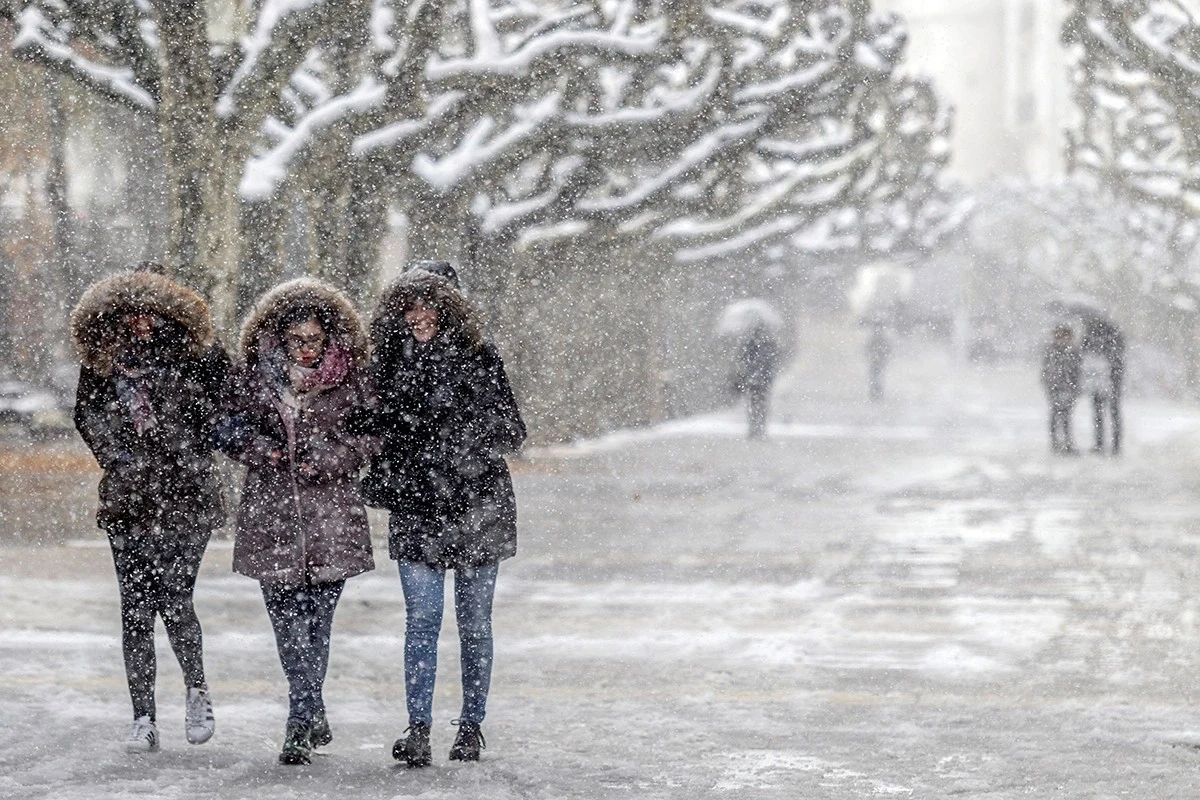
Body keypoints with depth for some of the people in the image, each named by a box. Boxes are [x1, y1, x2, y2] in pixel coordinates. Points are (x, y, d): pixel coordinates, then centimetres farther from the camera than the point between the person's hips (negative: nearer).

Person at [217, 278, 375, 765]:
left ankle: (301, 723, 4)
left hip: (331, 517, -1)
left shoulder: (350, 381, 2)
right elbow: (229, 428, 14)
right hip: (271, 513, 1)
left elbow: (371, 437, 7)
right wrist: (255, 446, -6)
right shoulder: (253, 378, 5)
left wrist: (330, 458, -10)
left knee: (314, 621, -2)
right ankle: (313, 717, 2)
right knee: (288, 619, -3)